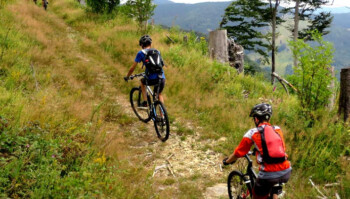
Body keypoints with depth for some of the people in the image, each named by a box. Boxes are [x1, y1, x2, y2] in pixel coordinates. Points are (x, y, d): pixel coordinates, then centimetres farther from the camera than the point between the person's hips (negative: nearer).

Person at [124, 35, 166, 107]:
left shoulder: (141, 53, 7)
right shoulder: (157, 51, 19)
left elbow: (133, 68, 10)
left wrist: (127, 77, 28)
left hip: (151, 80, -3)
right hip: (162, 79, 3)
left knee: (142, 81, 32)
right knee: (159, 94, 30)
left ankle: (145, 102, 24)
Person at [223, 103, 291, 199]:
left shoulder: (252, 133, 2)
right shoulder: (278, 129, 13)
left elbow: (238, 153, 7)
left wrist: (227, 161, 26)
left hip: (268, 174, -5)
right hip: (286, 172, 5)